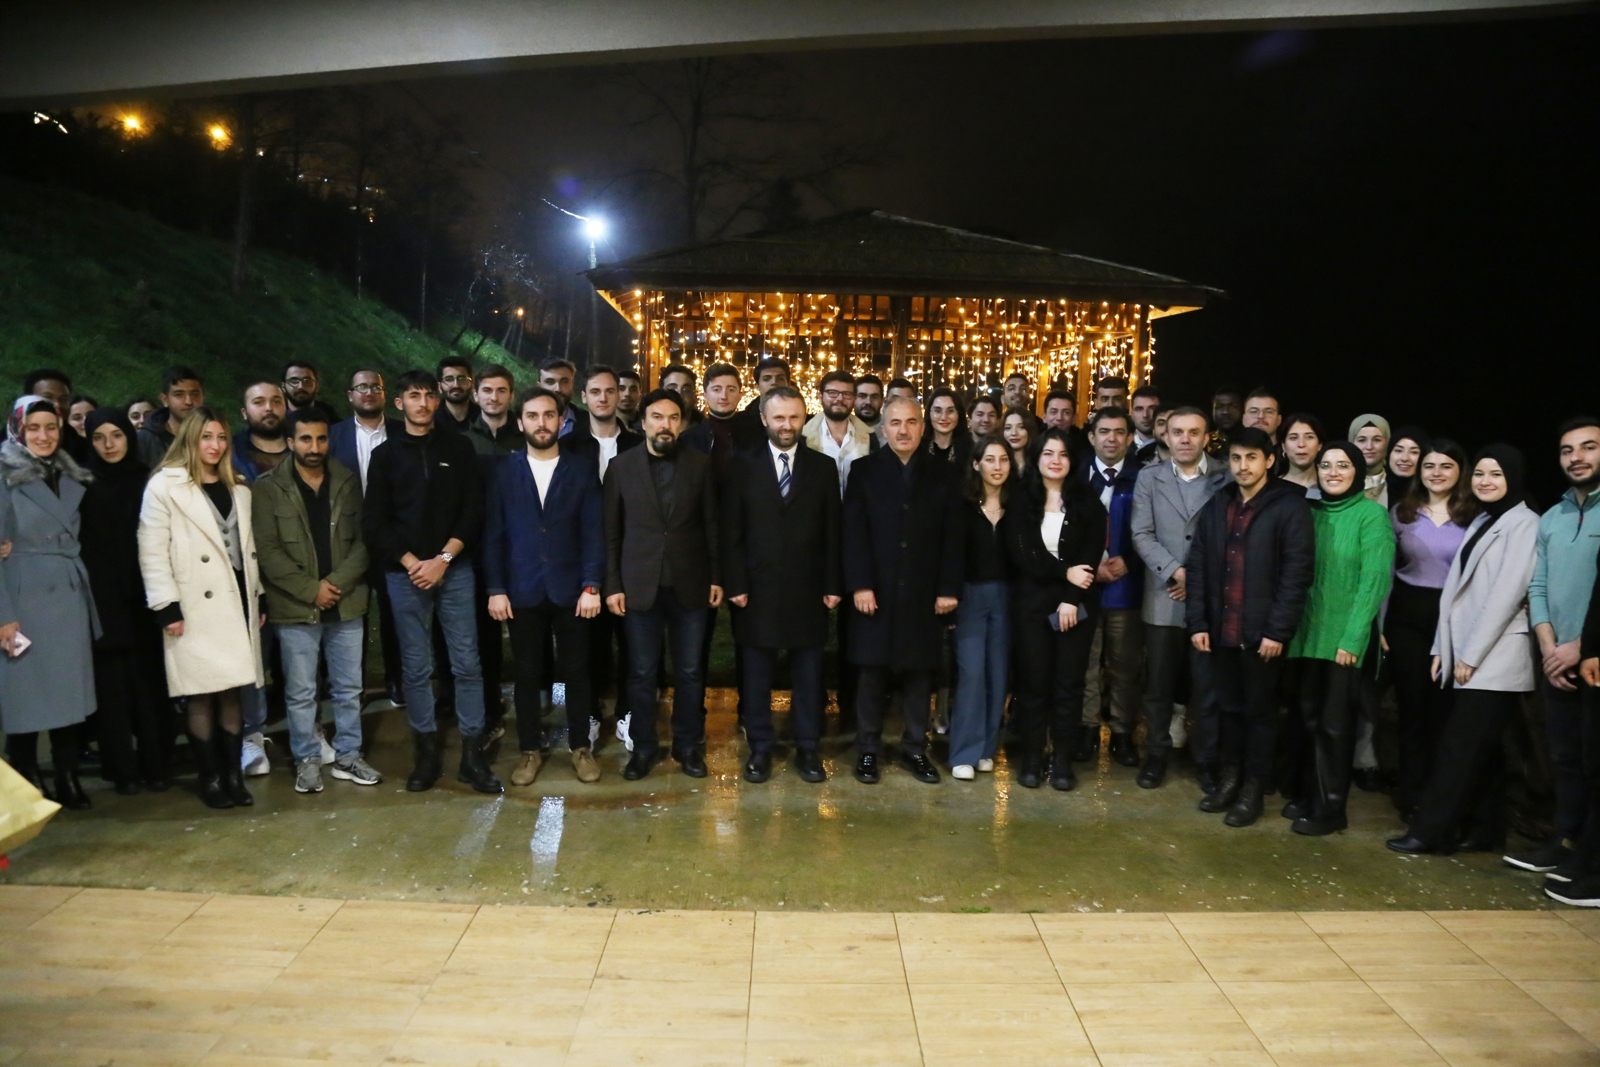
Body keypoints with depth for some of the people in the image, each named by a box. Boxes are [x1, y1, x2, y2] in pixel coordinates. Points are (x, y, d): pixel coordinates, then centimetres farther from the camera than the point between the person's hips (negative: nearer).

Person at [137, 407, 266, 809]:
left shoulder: (238, 489, 16)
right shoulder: (164, 486, -3)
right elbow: (153, 553, -7)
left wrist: (258, 598, 13)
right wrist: (167, 608, -13)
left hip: (237, 604, 5)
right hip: (195, 608, -5)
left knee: (232, 694, 7)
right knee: (202, 697, 0)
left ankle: (234, 775, 14)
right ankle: (210, 779, 11)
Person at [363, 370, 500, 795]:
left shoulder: (458, 448, 7)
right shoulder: (386, 454, 8)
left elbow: (472, 511, 1)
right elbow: (375, 522, 3)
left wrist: (443, 559, -9)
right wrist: (413, 563, -8)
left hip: (455, 570, 0)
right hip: (405, 574, 1)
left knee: (466, 662, -1)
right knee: (416, 668, 4)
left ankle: (472, 754, 6)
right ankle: (427, 752, 14)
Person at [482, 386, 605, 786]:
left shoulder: (582, 469, 2)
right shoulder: (505, 471, 4)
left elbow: (594, 531, -2)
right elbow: (494, 534, 3)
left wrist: (592, 585, -9)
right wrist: (495, 588, -3)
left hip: (571, 589, -1)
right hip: (522, 590, 1)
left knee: (577, 670, 7)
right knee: (527, 673, 9)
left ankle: (580, 747, 21)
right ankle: (530, 749, 22)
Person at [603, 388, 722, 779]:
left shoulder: (700, 464, 1)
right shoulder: (621, 466, 1)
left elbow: (712, 525, 3)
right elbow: (611, 532, 2)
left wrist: (717, 577, 1)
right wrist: (612, 585, -2)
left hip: (690, 584, 0)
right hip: (640, 585, 0)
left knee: (690, 671, 9)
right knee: (641, 672, 8)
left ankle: (688, 744, 24)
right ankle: (643, 746, 22)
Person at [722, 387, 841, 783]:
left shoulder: (823, 467, 6)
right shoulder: (742, 466, 2)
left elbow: (832, 532, 5)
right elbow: (731, 532, 0)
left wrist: (833, 585, 0)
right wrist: (736, 584, -7)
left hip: (807, 589, 1)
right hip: (758, 588, -1)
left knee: (808, 673, 8)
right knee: (756, 674, 7)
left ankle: (808, 748, 19)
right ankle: (760, 747, 19)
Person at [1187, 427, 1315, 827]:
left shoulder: (1290, 507, -6)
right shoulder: (1216, 506, 11)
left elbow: (1297, 572, -11)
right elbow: (1198, 567, 8)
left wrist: (1278, 630, -15)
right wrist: (1197, 622, 0)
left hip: (1262, 632, -4)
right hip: (1219, 630, 5)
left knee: (1259, 710, 8)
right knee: (1225, 706, 14)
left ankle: (1253, 787, 20)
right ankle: (1229, 776, 28)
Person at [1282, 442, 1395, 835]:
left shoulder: (1372, 515, -6)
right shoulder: (1311, 513, 9)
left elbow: (1374, 581, -11)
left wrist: (1352, 639, -16)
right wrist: (1292, 627, 0)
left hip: (1345, 637, -5)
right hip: (1310, 633, 5)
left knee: (1335, 722, 4)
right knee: (1311, 718, 11)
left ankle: (1331, 806, 17)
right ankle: (1313, 792, 25)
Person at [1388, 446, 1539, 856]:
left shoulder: (1523, 523, -8)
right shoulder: (1480, 522, 17)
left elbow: (1509, 592, -14)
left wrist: (1471, 654, -14)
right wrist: (1444, 648, 10)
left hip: (1494, 658, -8)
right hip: (1469, 655, 8)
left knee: (1460, 747, -6)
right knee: (1480, 748, 11)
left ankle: (1430, 831, -2)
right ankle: (1483, 829, 17)